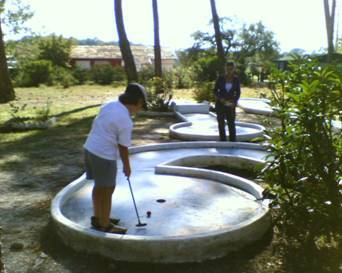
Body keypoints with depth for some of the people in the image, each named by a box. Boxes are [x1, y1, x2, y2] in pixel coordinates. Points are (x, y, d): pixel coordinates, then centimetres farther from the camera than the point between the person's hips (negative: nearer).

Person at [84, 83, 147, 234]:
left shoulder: (109, 105, 3)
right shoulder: (126, 121, -20)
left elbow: (95, 125, 11)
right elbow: (123, 147, -13)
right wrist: (127, 166, 1)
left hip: (90, 148, 9)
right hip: (104, 156, -9)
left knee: (99, 186, 21)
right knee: (107, 190, 7)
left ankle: (98, 218, 36)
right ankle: (105, 224, 20)